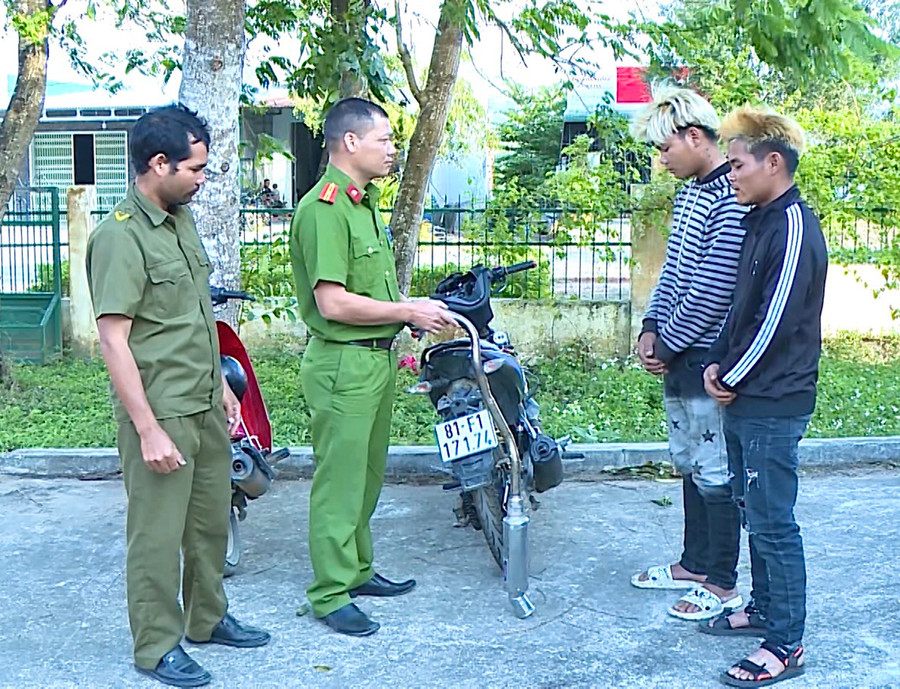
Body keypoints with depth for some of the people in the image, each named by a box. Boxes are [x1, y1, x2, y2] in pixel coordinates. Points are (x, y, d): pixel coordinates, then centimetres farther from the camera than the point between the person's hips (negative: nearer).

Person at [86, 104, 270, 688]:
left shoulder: (182, 220, 10)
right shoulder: (120, 237, -17)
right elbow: (114, 341, -20)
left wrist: (222, 386, 19)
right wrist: (149, 430, -22)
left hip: (205, 405, 9)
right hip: (159, 412, -8)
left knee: (211, 519, 18)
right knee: (158, 531, 3)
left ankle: (208, 618, 36)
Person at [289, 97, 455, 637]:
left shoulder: (365, 202, 15)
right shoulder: (324, 208, -18)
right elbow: (333, 303, -24)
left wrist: (418, 313, 7)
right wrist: (408, 311, -16)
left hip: (378, 357, 10)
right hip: (343, 363, -10)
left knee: (367, 473, 18)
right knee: (339, 479, -1)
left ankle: (356, 571, 32)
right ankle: (330, 593, 10)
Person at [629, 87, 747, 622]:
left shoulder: (733, 197, -19)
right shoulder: (690, 192, 12)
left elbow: (714, 291, -23)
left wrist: (668, 343, -13)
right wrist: (652, 329, 6)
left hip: (711, 360, -10)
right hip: (680, 357, 10)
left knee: (716, 472, 2)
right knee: (690, 463, 19)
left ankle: (722, 584, 15)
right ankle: (696, 563, 34)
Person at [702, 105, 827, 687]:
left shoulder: (794, 227, -17)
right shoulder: (762, 222, 13)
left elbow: (774, 320, -20)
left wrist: (731, 378, -10)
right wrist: (719, 365, 4)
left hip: (773, 405, -10)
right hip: (746, 401, 10)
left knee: (773, 523, -3)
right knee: (754, 512, 19)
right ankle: (765, 609, 33)